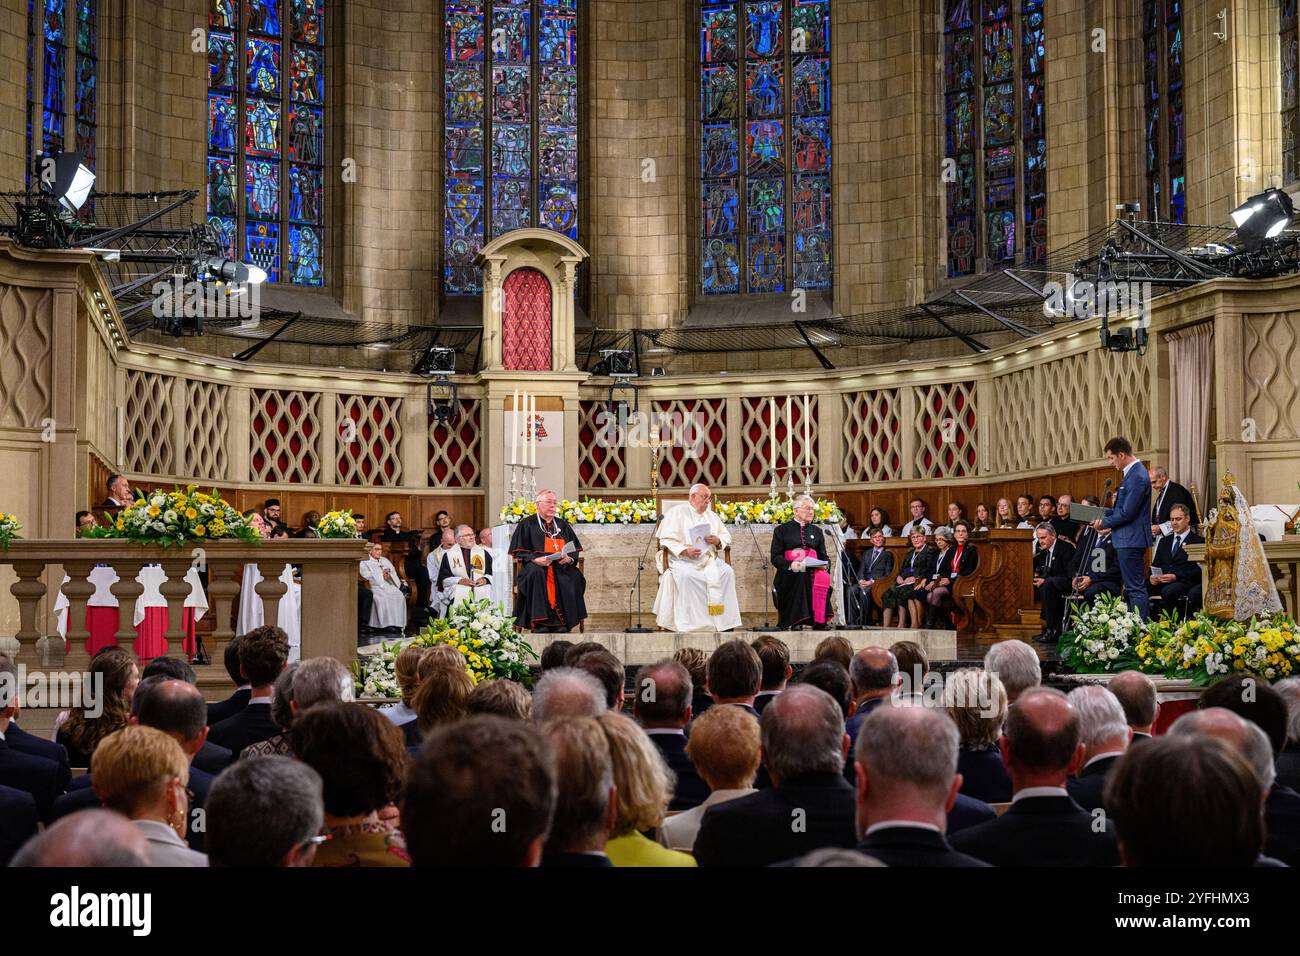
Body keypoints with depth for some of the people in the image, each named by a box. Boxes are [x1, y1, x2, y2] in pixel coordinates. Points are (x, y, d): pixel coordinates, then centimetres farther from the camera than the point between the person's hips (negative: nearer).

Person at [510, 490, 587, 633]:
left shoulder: (563, 525, 21)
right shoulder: (527, 524, 9)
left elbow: (575, 550, 17)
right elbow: (519, 551, 2)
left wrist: (569, 558, -7)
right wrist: (535, 559, -17)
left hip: (562, 567, 3)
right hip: (536, 566, -3)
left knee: (574, 577, -30)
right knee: (536, 574, -39)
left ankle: (561, 626, -27)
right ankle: (539, 624, -38)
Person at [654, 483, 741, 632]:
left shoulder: (711, 515, 23)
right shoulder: (677, 512, 6)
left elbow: (727, 538, 20)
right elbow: (666, 540, -4)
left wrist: (718, 541, -4)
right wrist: (685, 551, -19)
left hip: (710, 558, 5)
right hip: (683, 559, -4)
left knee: (727, 572, -24)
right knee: (686, 576, -37)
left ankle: (724, 621, -23)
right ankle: (688, 624, -34)